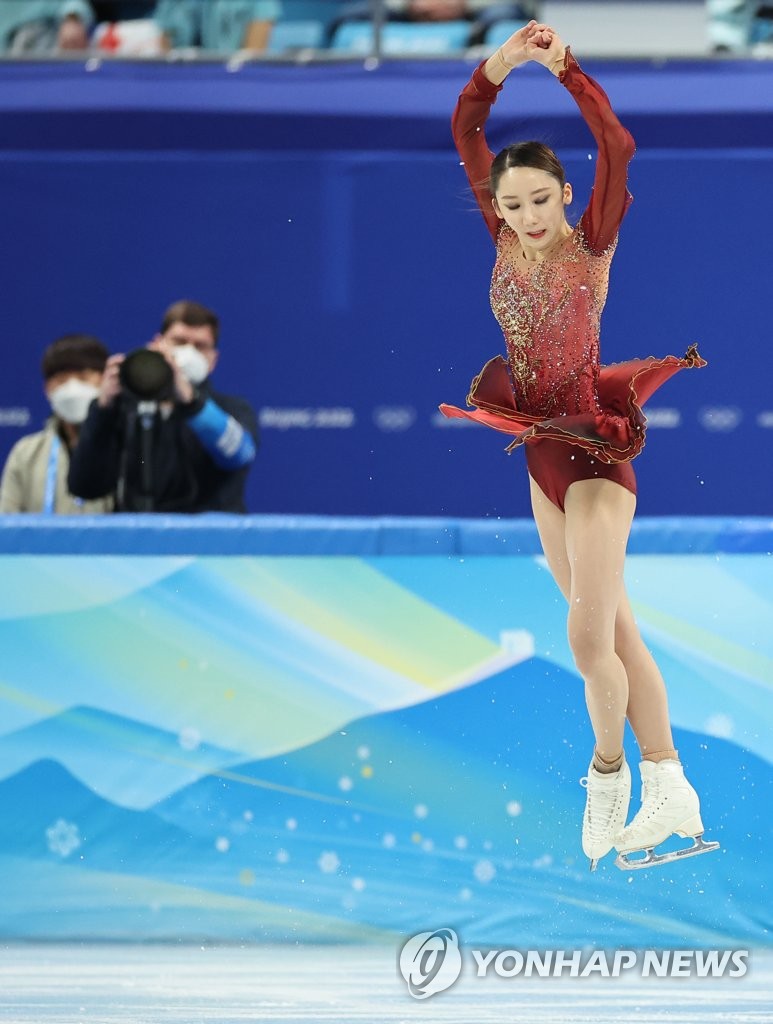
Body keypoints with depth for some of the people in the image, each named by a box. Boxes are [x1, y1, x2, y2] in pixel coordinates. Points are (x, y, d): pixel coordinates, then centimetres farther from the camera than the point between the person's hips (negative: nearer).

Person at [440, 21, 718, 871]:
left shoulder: (590, 242, -8)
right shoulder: (506, 240, 4)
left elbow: (618, 148, -23)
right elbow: (466, 137, 1)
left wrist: (565, 70, -27)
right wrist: (495, 69, -13)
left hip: (593, 444, -6)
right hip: (541, 448, 6)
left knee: (591, 638, -12)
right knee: (611, 628, 9)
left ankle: (608, 770, 11)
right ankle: (669, 796, 13)